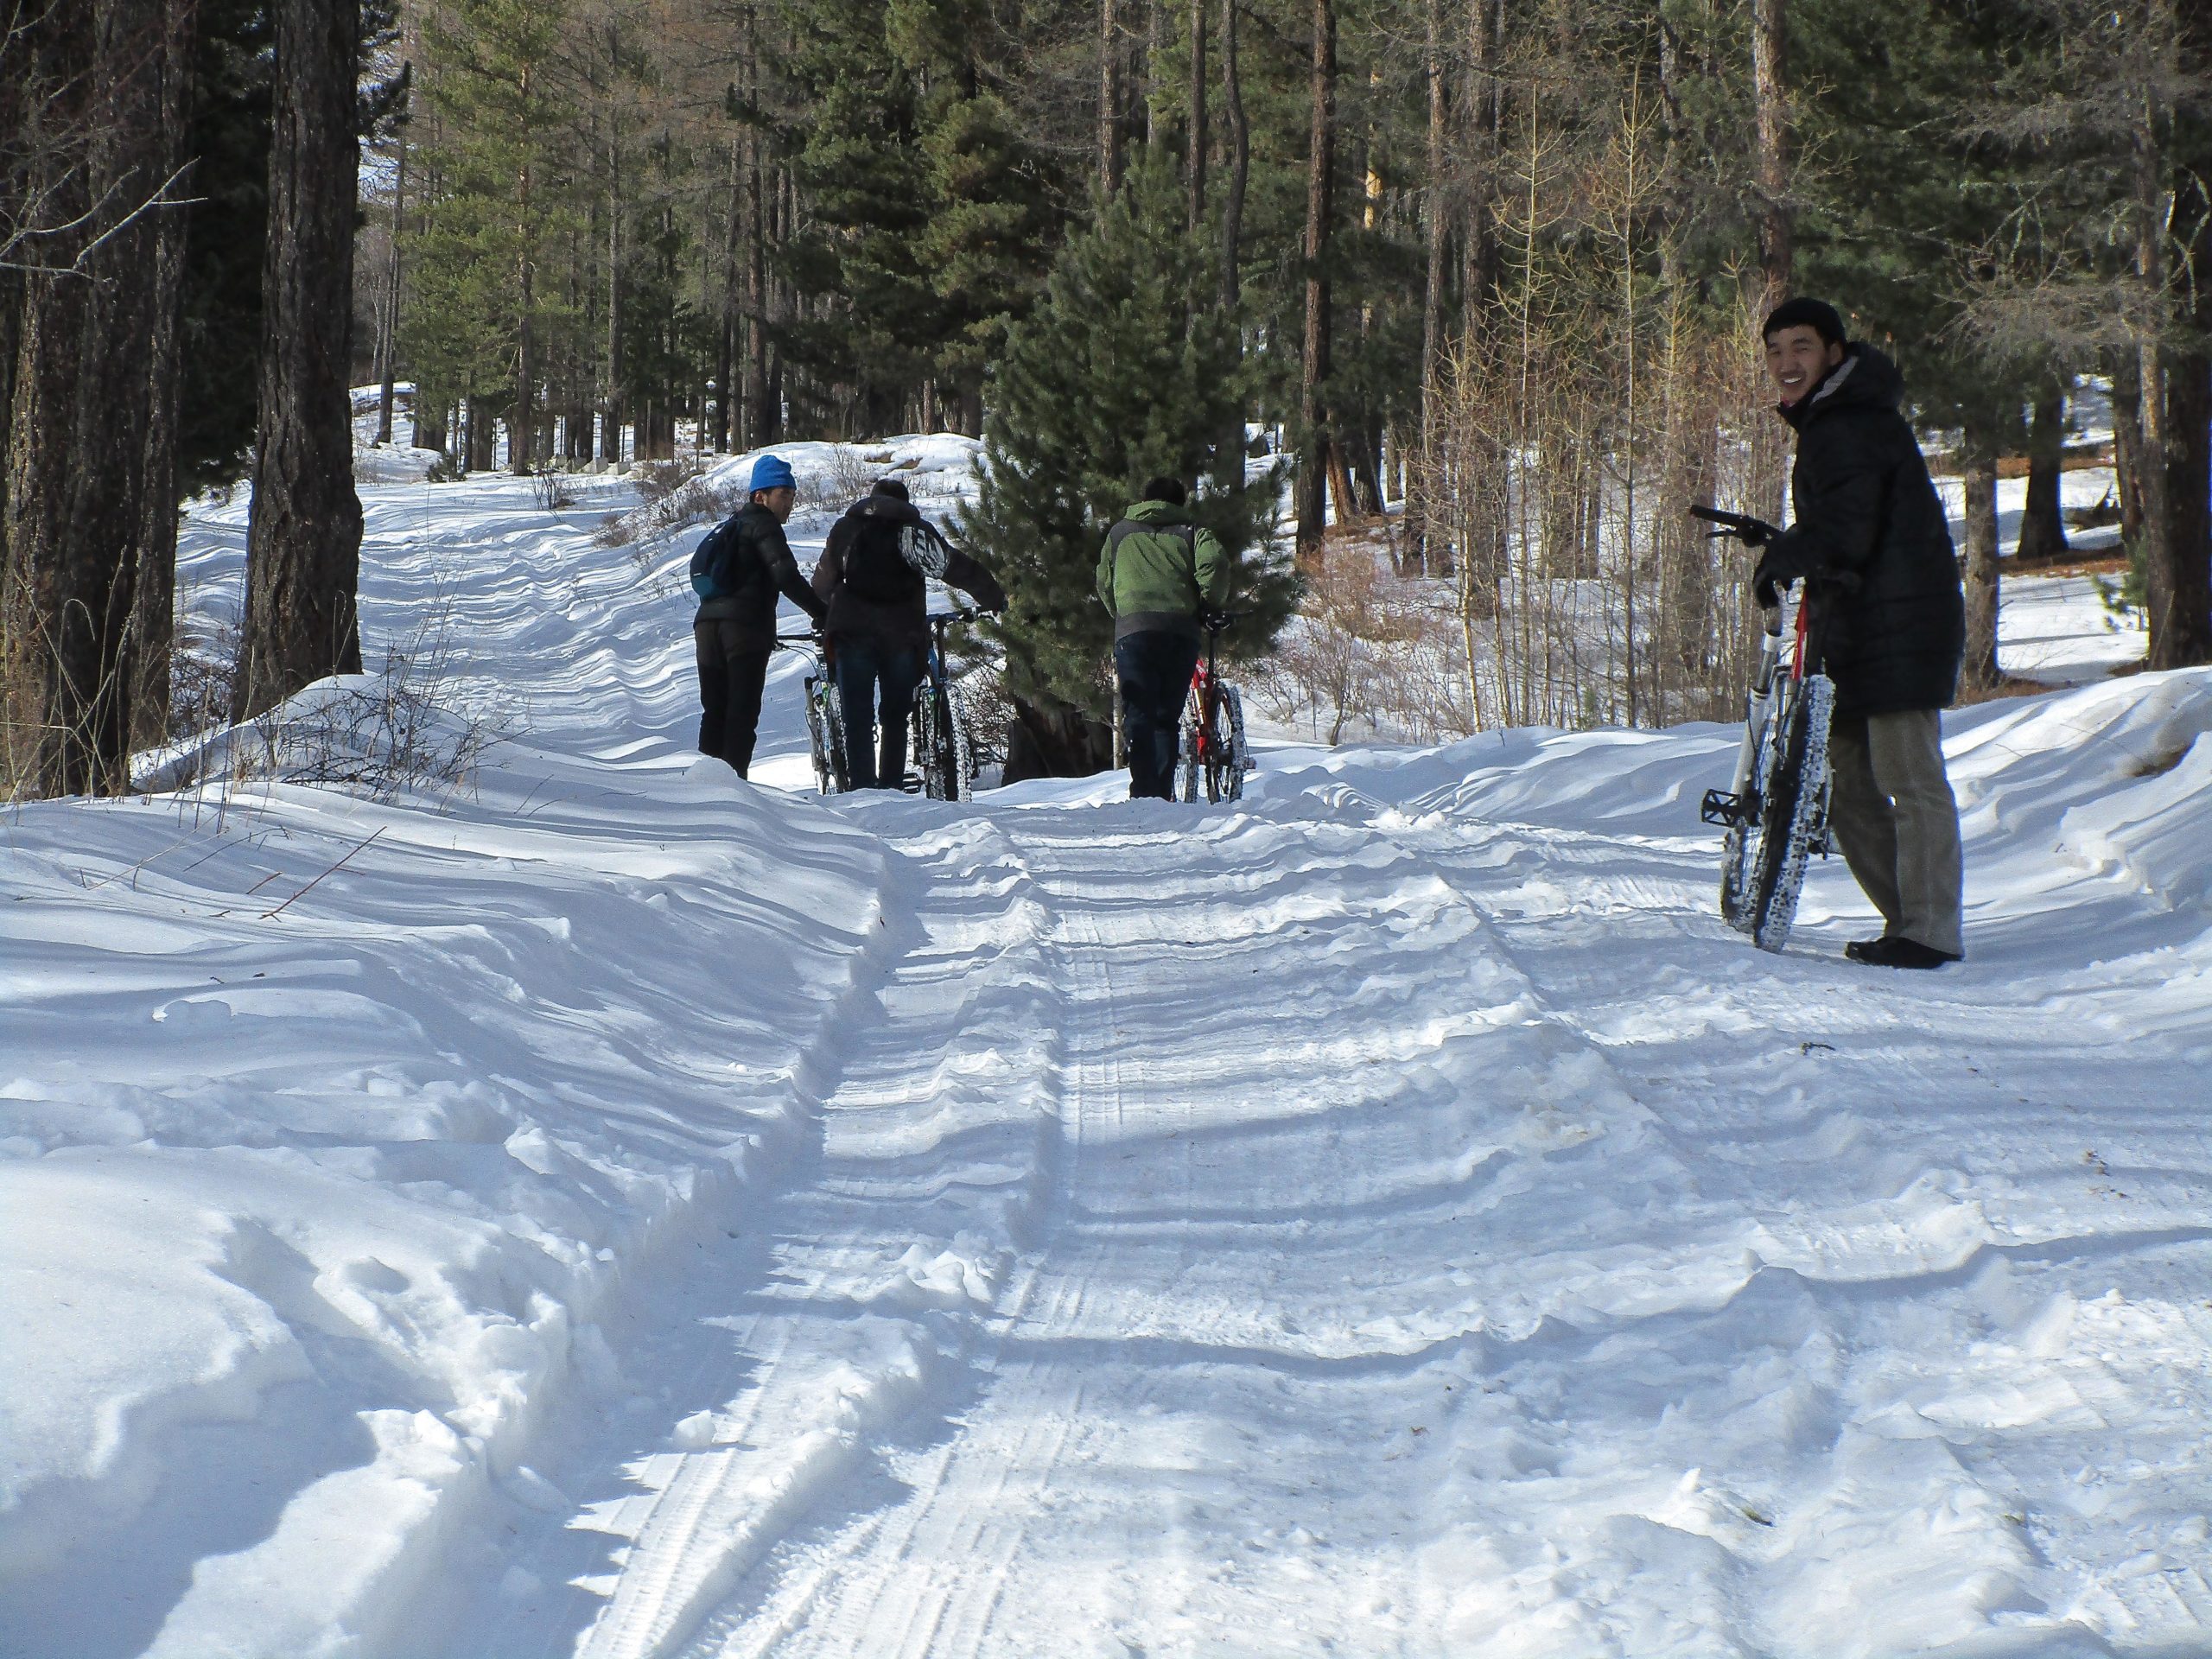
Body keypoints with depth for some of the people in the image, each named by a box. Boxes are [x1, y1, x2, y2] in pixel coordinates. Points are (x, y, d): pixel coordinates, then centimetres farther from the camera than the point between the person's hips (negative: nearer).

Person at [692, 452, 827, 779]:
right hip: (745, 626, -8)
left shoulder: (728, 525, 27)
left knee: (714, 709, 9)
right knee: (743, 710, -8)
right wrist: (821, 614, -11)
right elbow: (786, 576, -15)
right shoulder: (763, 525, 0)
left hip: (707, 622, 8)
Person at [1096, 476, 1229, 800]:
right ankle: (1163, 793, 4)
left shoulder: (1120, 533, 22)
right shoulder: (1189, 532, 17)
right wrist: (1211, 603, 13)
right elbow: (1215, 563, -2)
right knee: (1167, 716, 10)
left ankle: (1144, 793, -22)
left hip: (1133, 629, -1)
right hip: (1181, 630, 1)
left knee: (1139, 714, -6)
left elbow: (1104, 584, 23)